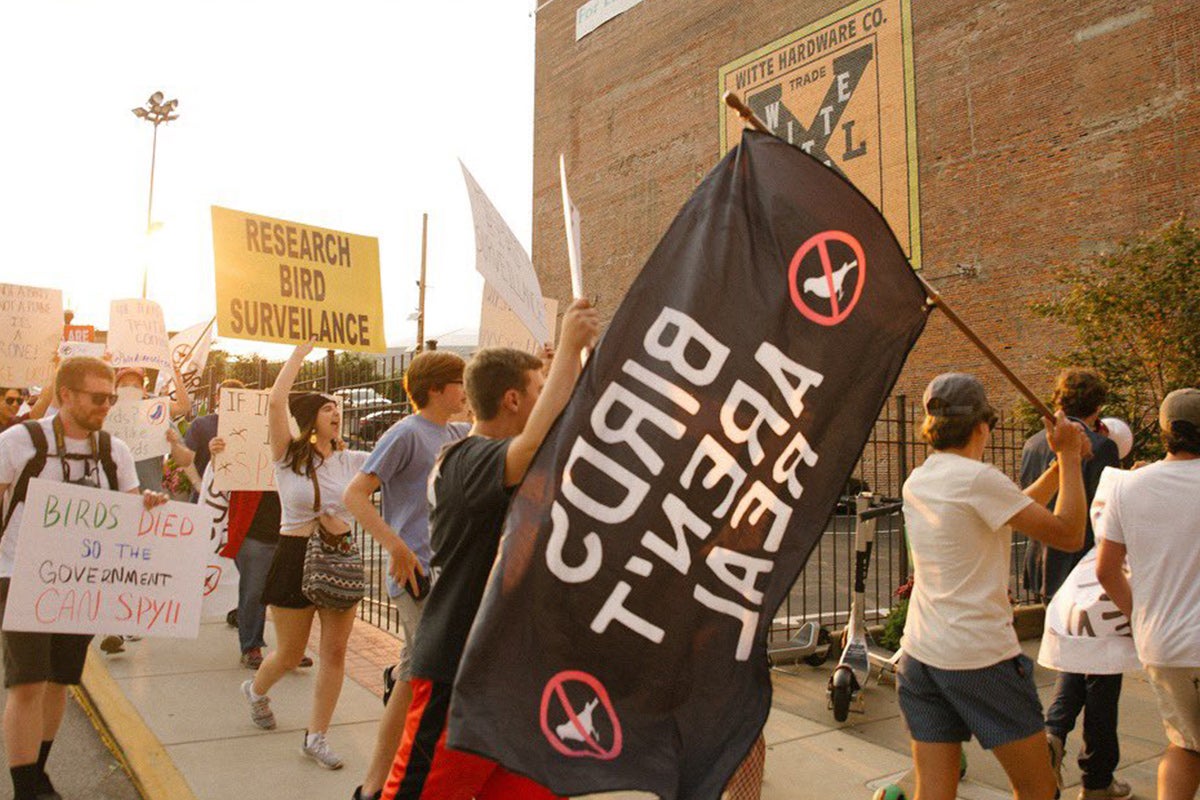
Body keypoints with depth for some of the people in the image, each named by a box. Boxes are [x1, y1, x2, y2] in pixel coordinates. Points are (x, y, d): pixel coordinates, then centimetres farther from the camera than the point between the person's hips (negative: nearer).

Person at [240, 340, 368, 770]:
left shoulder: (351, 460, 3)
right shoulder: (288, 456, -6)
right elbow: (276, 401, -19)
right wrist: (298, 356, -12)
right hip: (296, 558, -3)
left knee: (334, 653, 4)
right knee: (290, 654, 10)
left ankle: (316, 737, 19)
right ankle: (256, 689, 45)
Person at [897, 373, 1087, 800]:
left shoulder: (917, 481, 8)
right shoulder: (978, 478, -15)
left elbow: (1016, 509, 18)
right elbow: (1068, 535, -9)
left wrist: (1062, 462, 17)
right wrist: (1069, 456, 0)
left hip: (920, 654, 7)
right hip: (982, 657, -7)